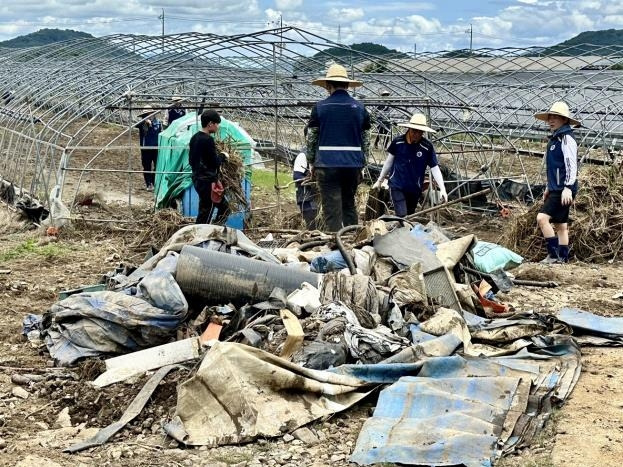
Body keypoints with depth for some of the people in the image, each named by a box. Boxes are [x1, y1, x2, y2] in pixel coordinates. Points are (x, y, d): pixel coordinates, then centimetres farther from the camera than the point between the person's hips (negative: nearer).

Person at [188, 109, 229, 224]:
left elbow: (191, 160, 17)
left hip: (197, 179, 10)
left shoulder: (194, 138, 9)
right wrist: (223, 156, 1)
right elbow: (215, 163, -17)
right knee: (205, 215, -2)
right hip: (208, 181, -10)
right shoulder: (208, 140, -19)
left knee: (223, 206, 17)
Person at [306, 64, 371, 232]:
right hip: (353, 164, 3)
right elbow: (366, 140, 9)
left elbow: (311, 138, 3)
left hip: (327, 164, -3)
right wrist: (362, 164, 18)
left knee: (332, 209, -1)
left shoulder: (320, 107, -2)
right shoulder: (360, 108, 5)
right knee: (349, 205, 17)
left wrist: (311, 162, 15)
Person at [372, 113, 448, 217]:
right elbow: (389, 161, 7)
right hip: (397, 186, -2)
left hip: (415, 189, 2)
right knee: (401, 216, -16)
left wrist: (442, 188, -18)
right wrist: (379, 180, 14)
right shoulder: (398, 142, -7)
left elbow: (435, 168, -8)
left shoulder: (427, 147, -9)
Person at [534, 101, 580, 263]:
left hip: (564, 190, -10)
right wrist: (549, 188, 27)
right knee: (560, 224, 11)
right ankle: (562, 259, 16)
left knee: (542, 218, -18)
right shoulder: (555, 138, 17)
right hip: (556, 189, 10)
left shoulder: (566, 138, -12)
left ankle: (554, 254, -13)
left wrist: (568, 188, -27)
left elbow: (571, 165, -20)